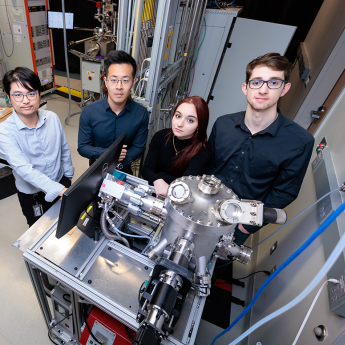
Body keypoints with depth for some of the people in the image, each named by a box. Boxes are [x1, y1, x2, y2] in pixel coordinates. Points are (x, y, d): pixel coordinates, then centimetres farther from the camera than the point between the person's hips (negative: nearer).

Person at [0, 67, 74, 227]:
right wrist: (60, 191, -42)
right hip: (32, 195, -3)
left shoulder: (52, 118, -11)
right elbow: (24, 169, -33)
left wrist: (68, 176, 10)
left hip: (60, 182, 3)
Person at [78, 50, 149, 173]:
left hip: (124, 171, 0)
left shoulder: (141, 114, -10)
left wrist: (120, 161, -19)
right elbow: (82, 147, -4)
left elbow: (139, 147, -3)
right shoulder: (89, 112, -11)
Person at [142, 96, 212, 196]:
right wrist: (157, 181, -28)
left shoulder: (204, 151, -16)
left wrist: (161, 175, -10)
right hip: (151, 192, 1)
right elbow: (146, 169, -7)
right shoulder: (161, 136, -3)